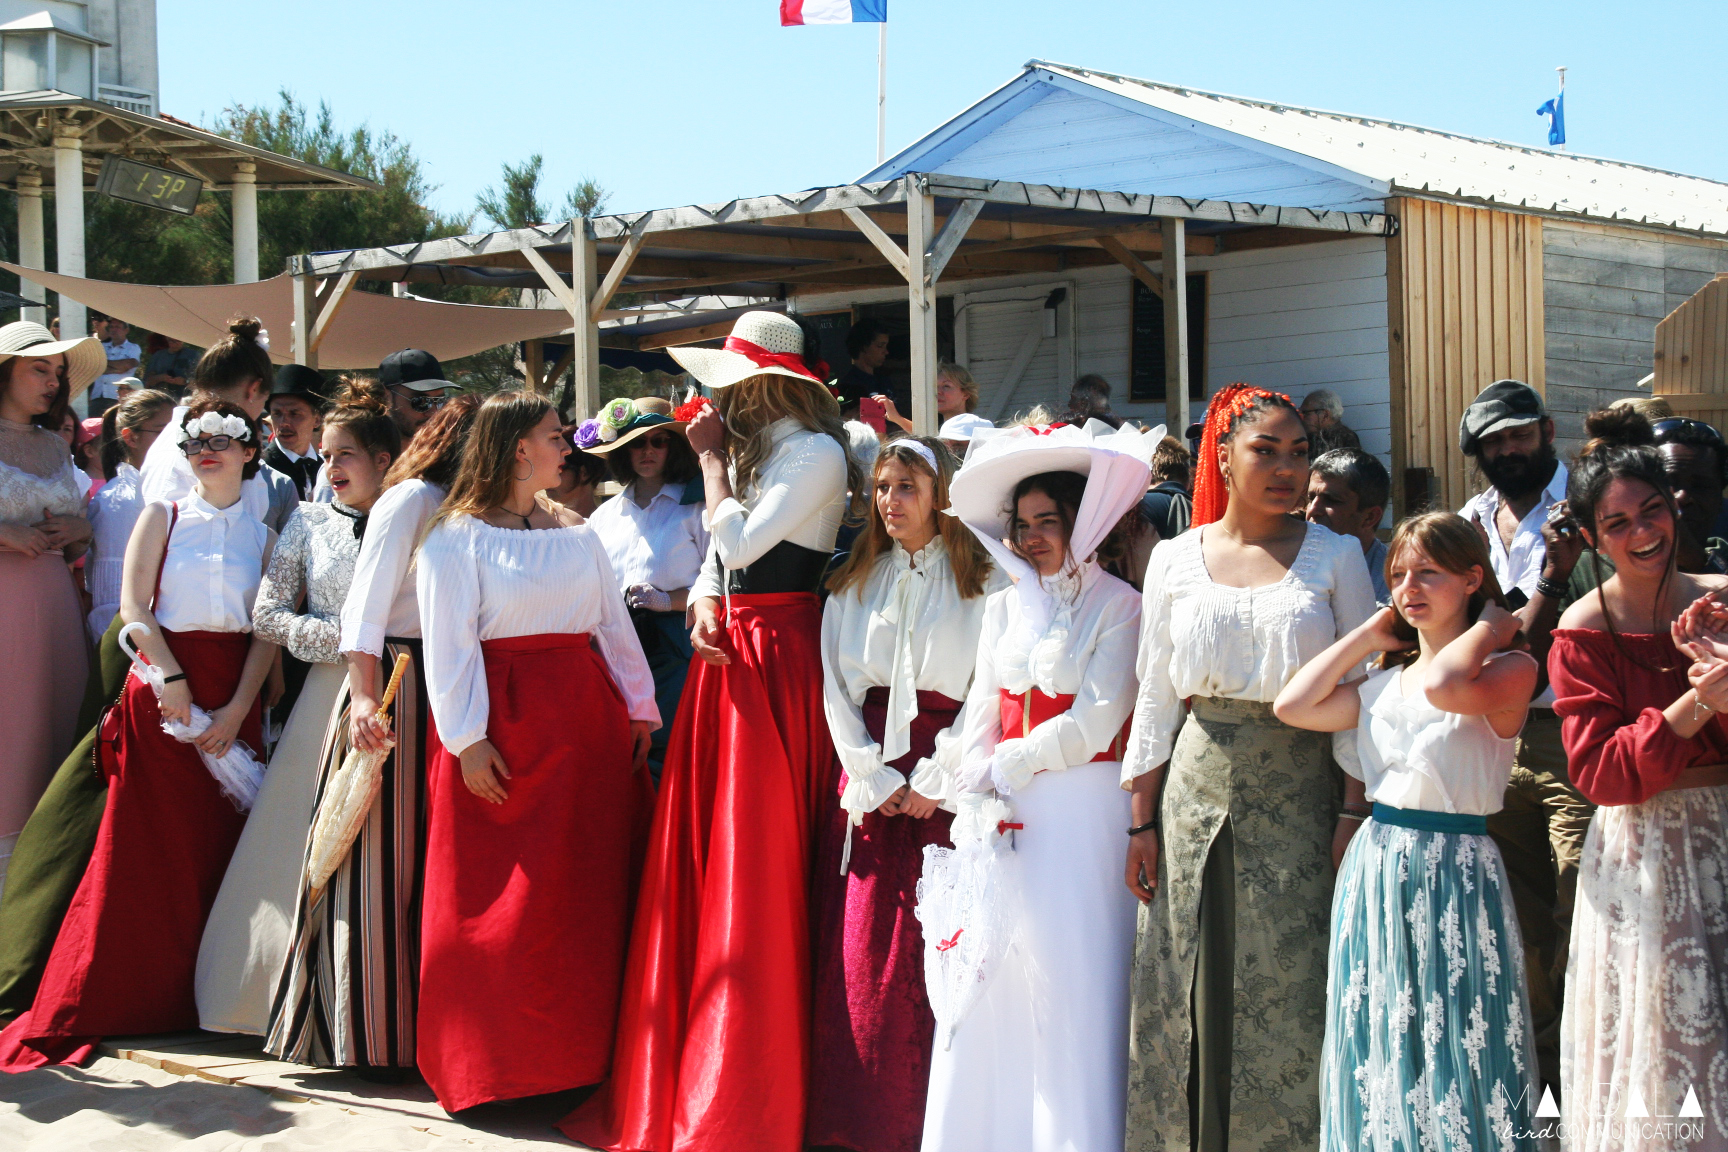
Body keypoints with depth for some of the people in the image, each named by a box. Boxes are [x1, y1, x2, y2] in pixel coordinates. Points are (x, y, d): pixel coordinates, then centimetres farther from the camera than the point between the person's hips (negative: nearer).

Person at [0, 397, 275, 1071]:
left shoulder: (262, 535, 11)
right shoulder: (162, 517, 7)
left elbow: (268, 633, 4)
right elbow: (133, 606, -2)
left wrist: (238, 710, -7)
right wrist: (172, 680, -14)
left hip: (232, 699, 2)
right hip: (163, 687, -2)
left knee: (219, 845, 0)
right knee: (147, 844, -3)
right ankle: (109, 1000, 5)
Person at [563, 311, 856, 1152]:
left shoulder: (814, 453, -9)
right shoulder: (752, 448, 17)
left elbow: (739, 543, -18)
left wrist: (711, 458, -6)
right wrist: (703, 601, -4)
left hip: (775, 660, -8)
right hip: (726, 653, 8)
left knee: (751, 873, -6)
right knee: (697, 857, 8)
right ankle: (677, 1076, 16)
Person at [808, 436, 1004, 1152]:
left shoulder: (983, 584, 2)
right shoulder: (852, 585, 14)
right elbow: (837, 689, 10)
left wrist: (933, 782, -10)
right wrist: (875, 781, -2)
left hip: (947, 778, -3)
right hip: (870, 770, 3)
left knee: (938, 945, -6)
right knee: (860, 946, -2)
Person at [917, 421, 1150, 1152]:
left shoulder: (1118, 606, -2)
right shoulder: (1004, 606, 15)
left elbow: (1097, 721, -10)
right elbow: (981, 715, 10)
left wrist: (1009, 764, -6)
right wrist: (975, 807, -3)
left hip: (1084, 810, -5)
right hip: (1007, 816, 5)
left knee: (1071, 973, -5)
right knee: (995, 978, 4)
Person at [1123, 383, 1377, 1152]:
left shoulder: (1334, 556, 2)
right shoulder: (1175, 559, 6)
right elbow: (1156, 696, 7)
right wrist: (1143, 822, 3)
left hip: (1296, 797, -1)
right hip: (1197, 792, 2)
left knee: (1289, 989, 1)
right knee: (1193, 986, 6)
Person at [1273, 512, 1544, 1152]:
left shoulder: (1508, 670, -7)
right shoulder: (1385, 681, 12)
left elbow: (1443, 687, -27)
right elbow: (1293, 705, 1)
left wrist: (1491, 625, -10)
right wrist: (1370, 635, 7)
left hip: (1454, 873, -6)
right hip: (1375, 869, 6)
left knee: (1454, 1050, -1)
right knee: (1381, 1051, 11)